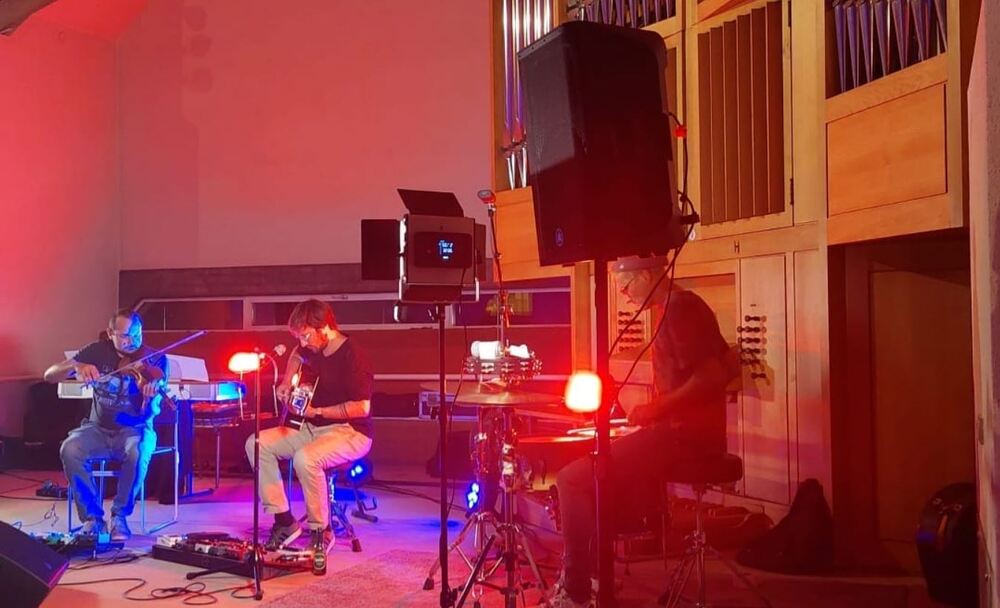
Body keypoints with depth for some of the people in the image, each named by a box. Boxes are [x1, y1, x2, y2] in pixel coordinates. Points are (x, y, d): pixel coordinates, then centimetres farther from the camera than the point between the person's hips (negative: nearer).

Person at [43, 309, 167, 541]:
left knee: (138, 452, -36)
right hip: (99, 428, 2)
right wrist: (76, 366, -28)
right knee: (70, 449, -29)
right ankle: (92, 517, -14)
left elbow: (149, 413, -18)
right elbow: (49, 375, -8)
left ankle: (120, 517, -15)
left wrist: (151, 396, -42)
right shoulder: (97, 351, -4)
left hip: (134, 429, -2)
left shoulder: (153, 360, -11)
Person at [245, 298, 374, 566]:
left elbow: (362, 407, -24)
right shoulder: (314, 349, 6)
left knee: (305, 458, -36)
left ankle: (320, 531, -15)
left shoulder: (352, 357, -20)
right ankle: (284, 520, -2)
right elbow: (297, 355, 32)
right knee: (257, 444, -4)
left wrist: (316, 411, -20)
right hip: (313, 428, 9)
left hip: (350, 433, -9)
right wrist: (287, 383, 15)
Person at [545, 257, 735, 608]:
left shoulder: (679, 309, -14)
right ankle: (592, 574, 21)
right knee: (592, 467, 20)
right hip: (683, 429, 11)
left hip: (685, 433, -11)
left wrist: (656, 409, -17)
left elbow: (711, 376, -23)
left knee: (574, 479, -14)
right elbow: (726, 370, 22)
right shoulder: (675, 307, 17)